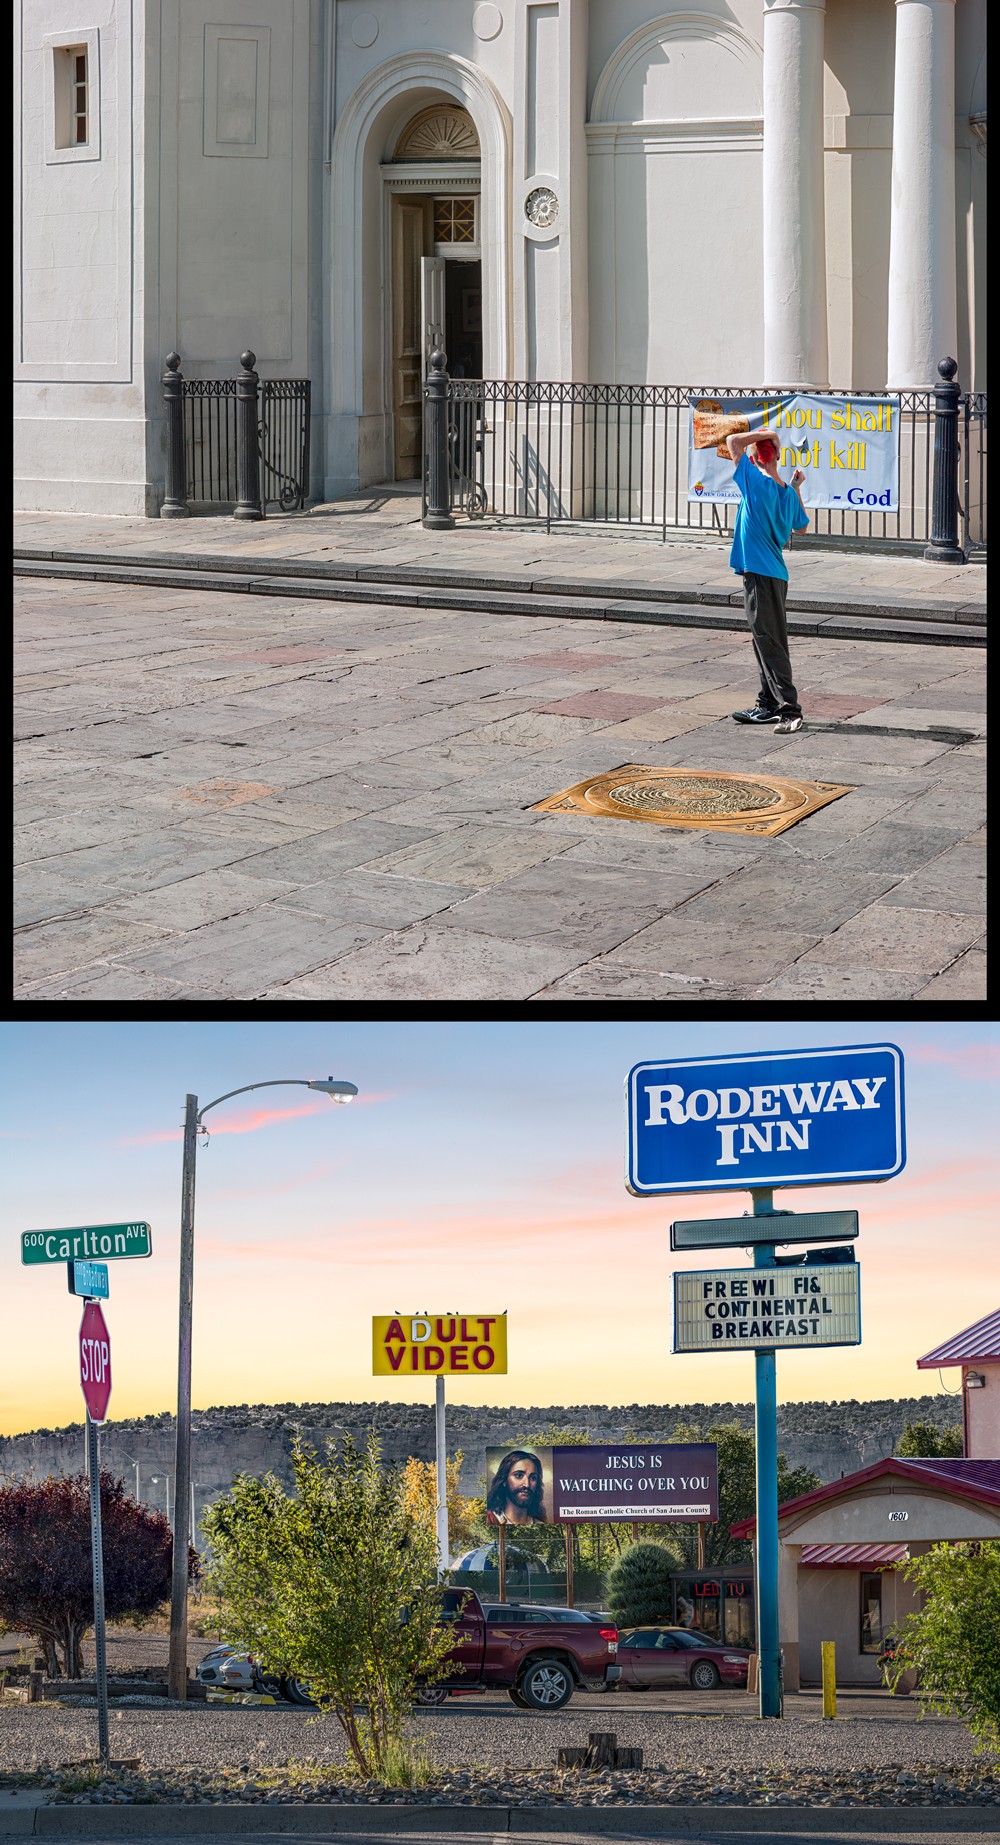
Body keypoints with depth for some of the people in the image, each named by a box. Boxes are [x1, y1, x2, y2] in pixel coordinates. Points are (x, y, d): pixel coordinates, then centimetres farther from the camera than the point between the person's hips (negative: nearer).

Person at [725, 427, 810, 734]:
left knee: (770, 644, -9)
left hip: (759, 574, -8)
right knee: (766, 642, 17)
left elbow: (732, 441, -8)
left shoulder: (756, 482, -14)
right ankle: (768, 705, 25)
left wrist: (761, 435, 0)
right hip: (776, 573, 8)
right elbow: (801, 526, 25)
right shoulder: (788, 494, 6)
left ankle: (790, 710, -14)